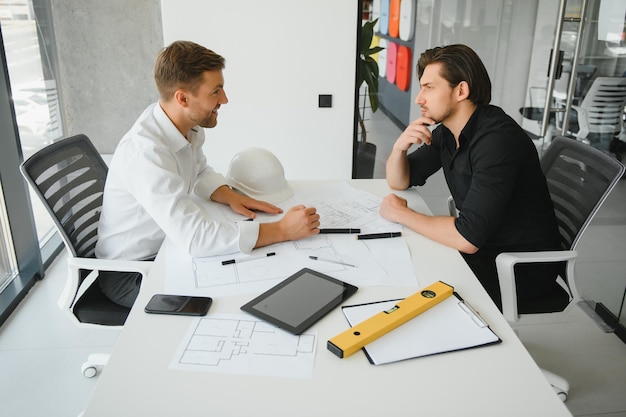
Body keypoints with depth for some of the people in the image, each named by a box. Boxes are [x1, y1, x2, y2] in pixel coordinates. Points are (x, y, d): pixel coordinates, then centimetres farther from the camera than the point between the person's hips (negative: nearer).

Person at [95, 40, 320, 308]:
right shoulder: (145, 152, -33)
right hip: (130, 273, -7)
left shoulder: (189, 125, -7)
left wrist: (230, 197, -8)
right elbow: (195, 238, -39)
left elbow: (199, 173, 14)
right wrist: (283, 230, -34)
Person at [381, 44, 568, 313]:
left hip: (524, 270, -7)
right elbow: (400, 182, 8)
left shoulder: (498, 139, -27)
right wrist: (400, 146, -13)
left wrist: (403, 214, -19)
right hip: (482, 249, 7)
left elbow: (467, 237, -32)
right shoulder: (446, 131, 0)